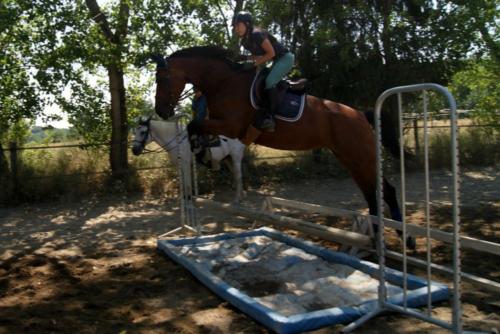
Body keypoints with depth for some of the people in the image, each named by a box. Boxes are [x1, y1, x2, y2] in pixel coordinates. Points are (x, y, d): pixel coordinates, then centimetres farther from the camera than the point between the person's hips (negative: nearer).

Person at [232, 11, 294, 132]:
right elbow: (257, 54, 15)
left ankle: (270, 117, -25)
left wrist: (254, 63, -23)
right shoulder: (244, 41, 4)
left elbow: (271, 53, -21)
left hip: (285, 57, -10)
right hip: (277, 61, 10)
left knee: (269, 82, -24)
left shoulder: (257, 34, -23)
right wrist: (244, 58, -4)